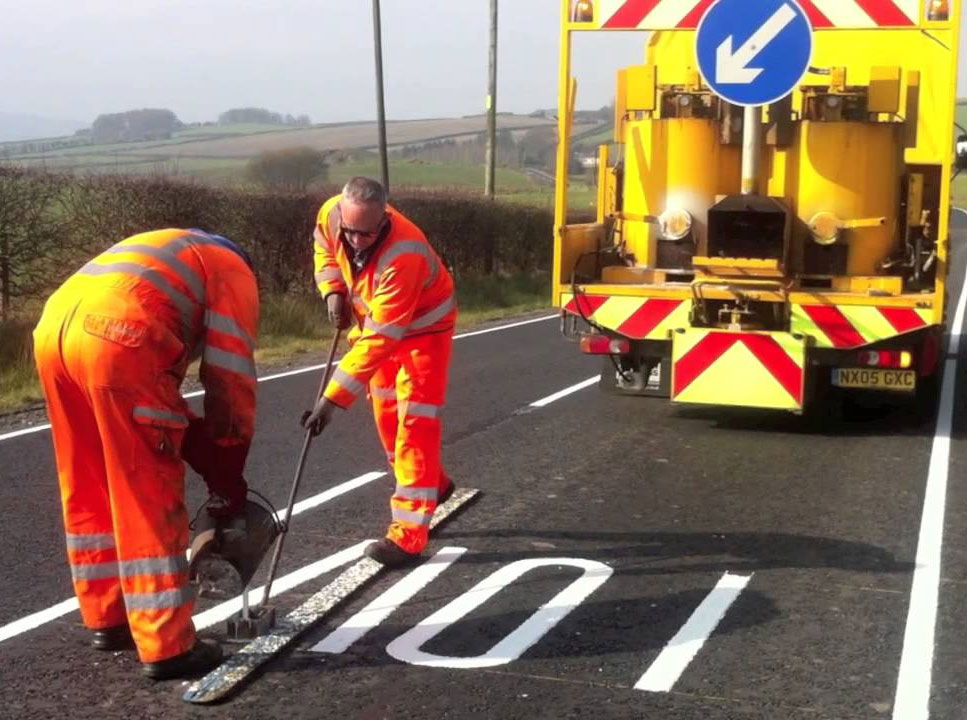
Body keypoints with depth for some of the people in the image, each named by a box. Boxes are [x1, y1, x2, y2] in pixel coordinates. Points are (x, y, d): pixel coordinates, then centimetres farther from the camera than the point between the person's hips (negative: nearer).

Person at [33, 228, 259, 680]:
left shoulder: (167, 256, 39)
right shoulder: (233, 271, 18)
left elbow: (162, 364, 34)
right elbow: (230, 379, 9)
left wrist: (208, 463, 31)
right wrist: (228, 478, 18)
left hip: (52, 329, 8)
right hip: (118, 340, -8)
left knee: (87, 490, 19)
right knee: (149, 497, 0)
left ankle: (107, 618, 31)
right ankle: (167, 647, 6)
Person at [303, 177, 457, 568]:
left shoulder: (403, 257, -42)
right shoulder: (331, 214, -23)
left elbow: (378, 341, -42)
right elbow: (325, 247, 4)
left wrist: (332, 400, -44)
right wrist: (333, 290, -13)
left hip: (422, 326, -7)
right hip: (374, 318, 7)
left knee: (414, 422, -13)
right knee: (386, 413, 16)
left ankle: (408, 535, -12)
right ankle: (432, 485, 37)